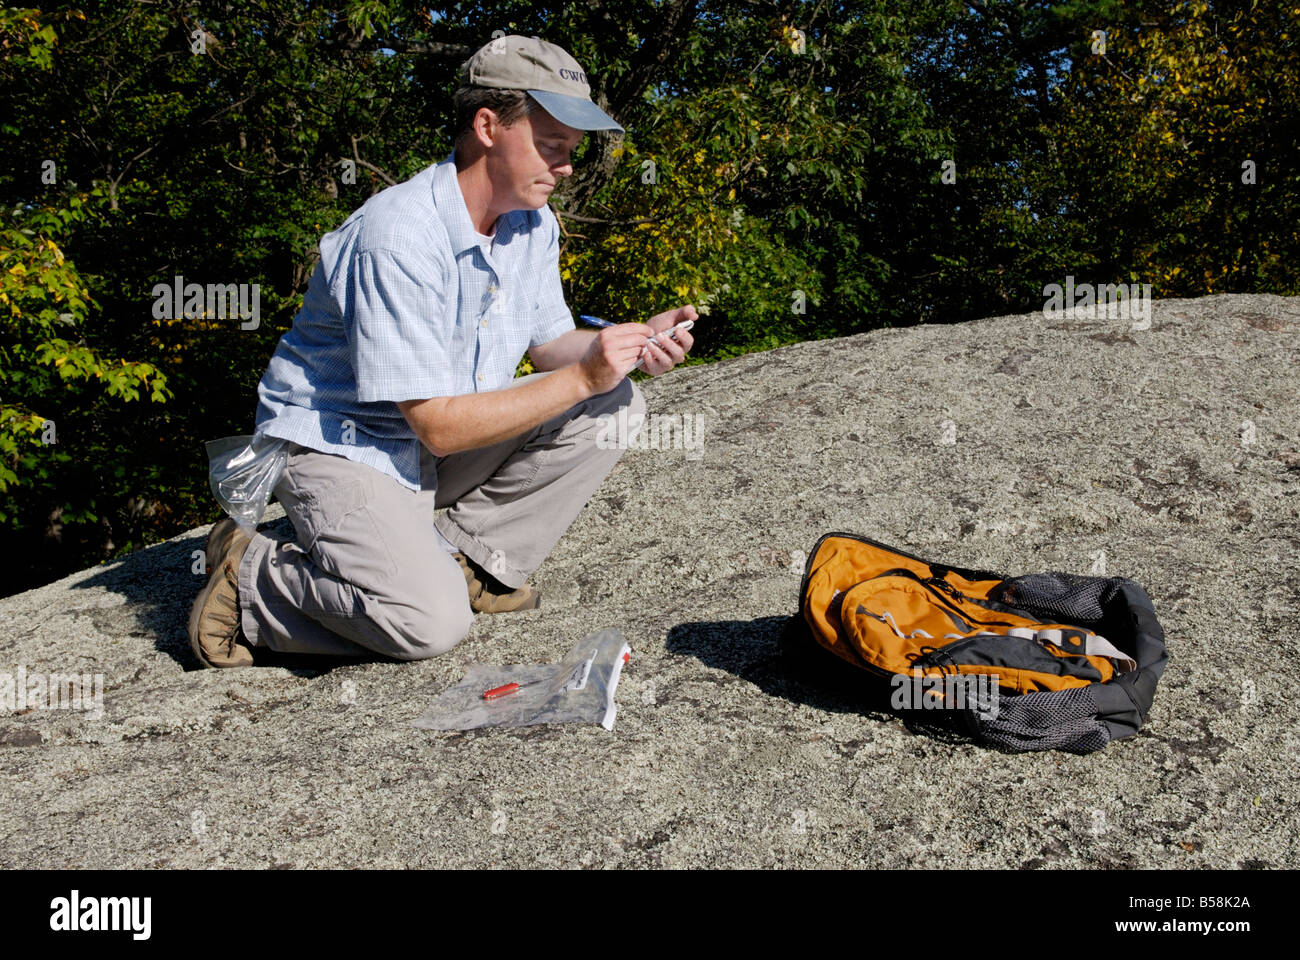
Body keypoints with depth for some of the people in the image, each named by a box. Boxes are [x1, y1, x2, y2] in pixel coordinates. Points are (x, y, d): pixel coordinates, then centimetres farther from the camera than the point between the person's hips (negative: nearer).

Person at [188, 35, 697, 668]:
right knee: (430, 622, -29)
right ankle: (249, 578, -2)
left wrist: (633, 343, -11)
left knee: (614, 407, -7)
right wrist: (581, 377, -27)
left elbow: (549, 346, 10)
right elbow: (439, 425, -28)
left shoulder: (533, 225, -1)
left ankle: (464, 556, -1)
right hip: (341, 446, -8)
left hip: (449, 434, 8)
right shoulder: (397, 238, -27)